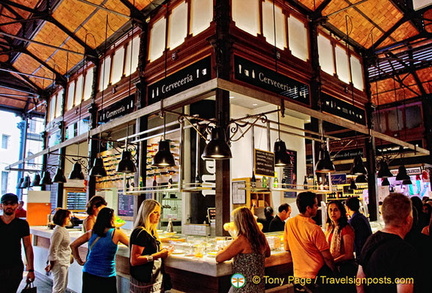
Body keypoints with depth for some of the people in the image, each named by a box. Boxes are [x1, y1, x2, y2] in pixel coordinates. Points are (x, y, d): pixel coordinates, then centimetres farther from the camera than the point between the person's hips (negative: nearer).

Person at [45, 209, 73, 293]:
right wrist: (51, 265, -11)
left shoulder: (63, 229, 9)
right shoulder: (59, 232, -21)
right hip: (59, 264, -9)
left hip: (64, 263, 9)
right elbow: (53, 250, -20)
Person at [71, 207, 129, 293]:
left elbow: (73, 245, 5)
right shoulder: (116, 233, -10)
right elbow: (131, 244, 0)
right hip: (106, 276, -4)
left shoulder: (91, 232, 1)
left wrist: (79, 261, 11)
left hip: (88, 273, 4)